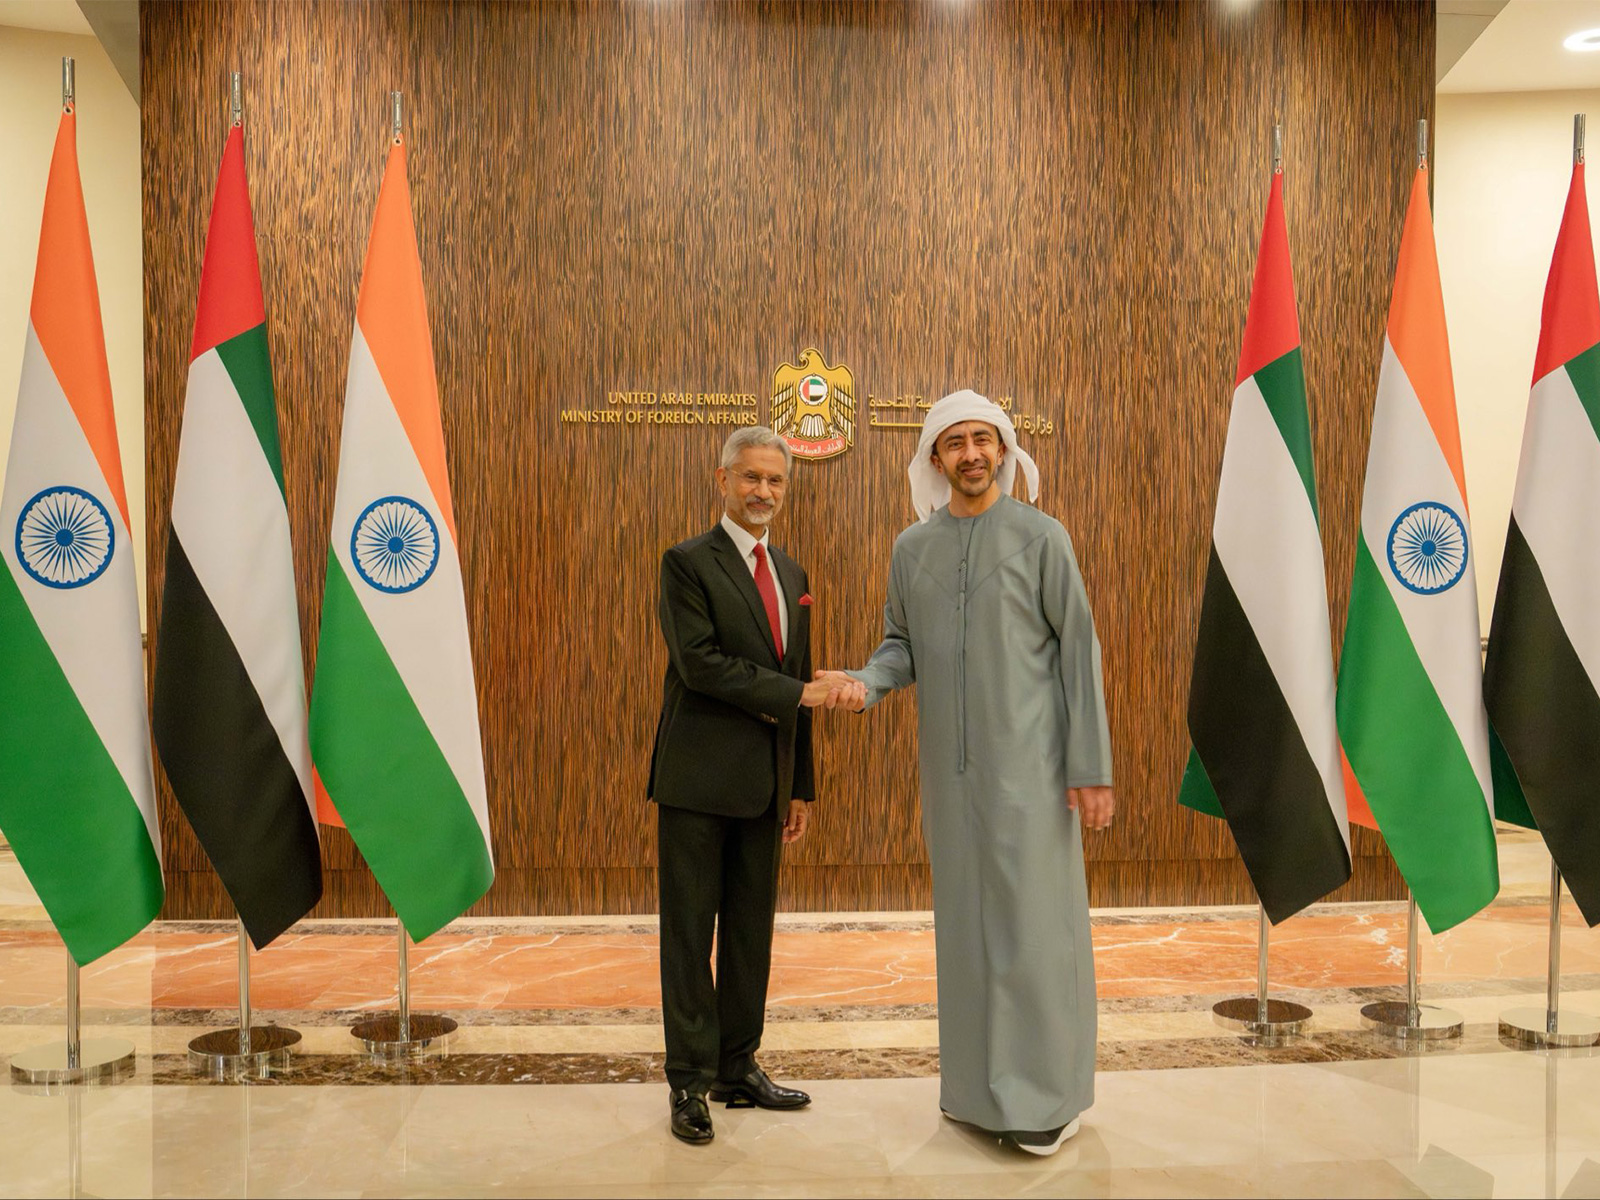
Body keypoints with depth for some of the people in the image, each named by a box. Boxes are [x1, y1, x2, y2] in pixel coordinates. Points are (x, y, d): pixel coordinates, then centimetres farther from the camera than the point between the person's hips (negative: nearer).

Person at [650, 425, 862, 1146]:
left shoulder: (790, 573, 15)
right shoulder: (688, 563, -5)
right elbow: (700, 662, -16)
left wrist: (801, 786, 15)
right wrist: (797, 692, -18)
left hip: (765, 783, 6)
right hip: (699, 779, -6)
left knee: (751, 931, 13)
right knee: (690, 932, 2)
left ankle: (738, 1069, 26)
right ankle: (690, 1082, 14)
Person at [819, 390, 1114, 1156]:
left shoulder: (1041, 536, -5)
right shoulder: (912, 548, 7)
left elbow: (1079, 650, -6)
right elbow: (903, 649, 11)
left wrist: (1092, 768, -11)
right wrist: (865, 685, -13)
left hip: (1028, 761, -4)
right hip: (950, 763, 5)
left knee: (1034, 920, -2)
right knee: (965, 918, 11)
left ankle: (1048, 1091, 13)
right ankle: (979, 1077, 25)